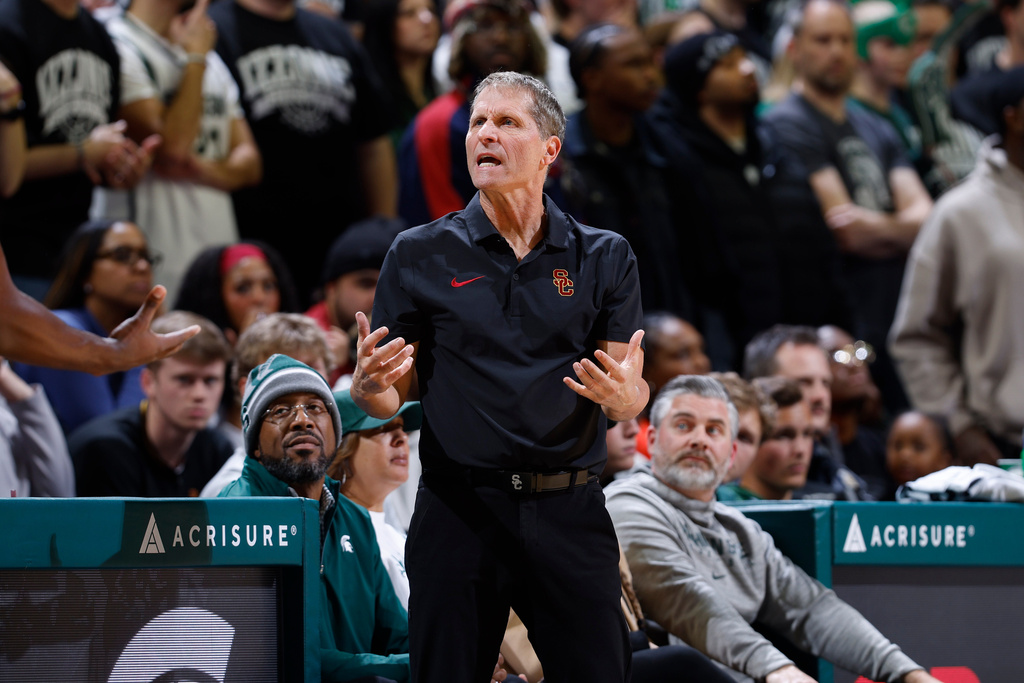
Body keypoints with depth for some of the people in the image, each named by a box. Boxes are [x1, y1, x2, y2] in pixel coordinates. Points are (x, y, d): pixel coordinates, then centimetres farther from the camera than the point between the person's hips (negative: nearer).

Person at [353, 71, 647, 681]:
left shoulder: (604, 258, 8)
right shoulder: (420, 255, 6)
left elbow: (630, 400, 5)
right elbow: (387, 400, 6)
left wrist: (624, 395, -19)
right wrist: (371, 385, -18)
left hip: (570, 514, 0)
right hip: (458, 511, 0)